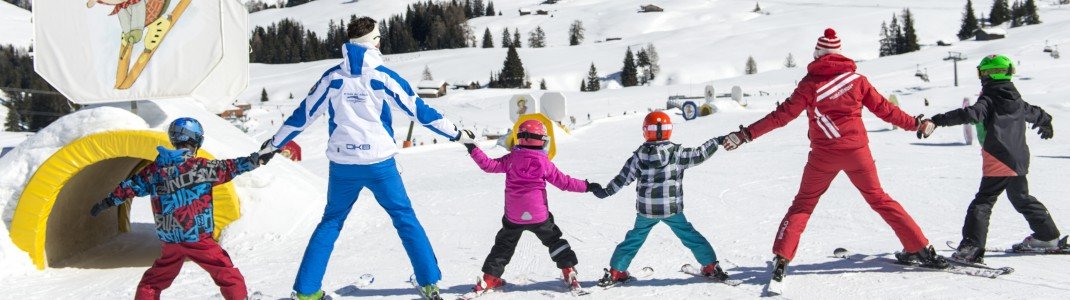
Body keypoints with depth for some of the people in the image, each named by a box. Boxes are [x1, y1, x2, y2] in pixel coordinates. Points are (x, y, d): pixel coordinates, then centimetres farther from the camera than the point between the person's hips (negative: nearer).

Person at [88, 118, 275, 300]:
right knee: (227, 274, 4)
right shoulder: (199, 167, -12)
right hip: (198, 238, -5)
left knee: (156, 278, 22)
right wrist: (258, 159, -7)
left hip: (170, 239, 5)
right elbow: (229, 168, -12)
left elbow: (131, 186, 12)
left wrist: (107, 202, 23)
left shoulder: (155, 169, 4)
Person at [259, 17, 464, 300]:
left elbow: (303, 114, 8)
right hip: (380, 163, -2)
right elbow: (418, 109, -2)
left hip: (342, 165, 2)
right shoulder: (383, 76, -6)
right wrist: (454, 132, 8)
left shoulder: (332, 77, 2)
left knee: (330, 222, 17)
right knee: (405, 219, 9)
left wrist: (274, 144, 21)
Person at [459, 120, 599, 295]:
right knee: (554, 240, 19)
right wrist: (587, 186, 6)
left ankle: (490, 279, 13)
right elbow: (564, 182, -3)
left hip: (513, 217, 1)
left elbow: (489, 165, -4)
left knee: (503, 245, 16)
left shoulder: (511, 159, -5)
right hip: (539, 215, -1)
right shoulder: (544, 163, -6)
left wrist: (473, 149, 6)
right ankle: (569, 271, 12)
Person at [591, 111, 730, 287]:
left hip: (645, 210, 2)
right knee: (690, 236, 13)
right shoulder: (676, 153, -11)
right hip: (672, 208, -2)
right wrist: (716, 141, 6)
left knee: (634, 239, 16)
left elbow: (623, 178, 0)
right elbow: (698, 156, -6)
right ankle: (711, 267, 14)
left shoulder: (639, 155, -4)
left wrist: (605, 192, 12)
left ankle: (615, 272, 17)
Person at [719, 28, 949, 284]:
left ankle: (781, 259, -4)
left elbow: (782, 115, -10)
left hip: (824, 155, -2)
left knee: (803, 204, 9)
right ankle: (920, 249, 17)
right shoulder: (855, 79, 1)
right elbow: (883, 108, 7)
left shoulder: (810, 84, -5)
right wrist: (914, 124, 22)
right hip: (857, 150, 2)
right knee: (879, 199, 17)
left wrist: (747, 134, -8)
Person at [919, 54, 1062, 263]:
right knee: (1022, 198, 26)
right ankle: (1048, 236, 36)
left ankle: (971, 249, -23)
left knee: (982, 203, -12)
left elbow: (970, 114, -28)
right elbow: (1035, 113, 34)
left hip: (998, 163, -8)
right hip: (1019, 160, 8)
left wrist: (938, 121, -36)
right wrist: (1046, 123, 58)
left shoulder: (990, 100, -10)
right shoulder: (1018, 102, 14)